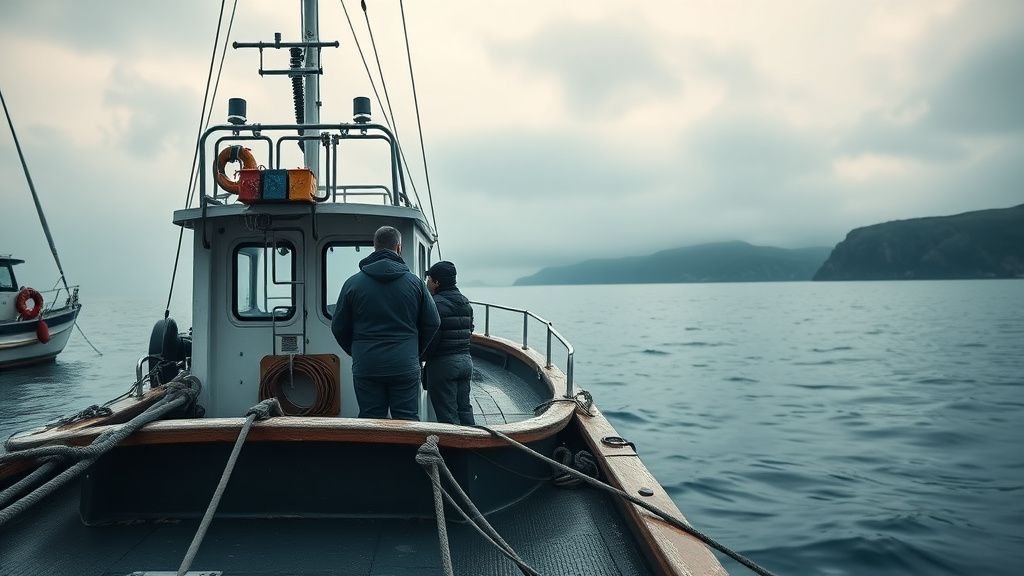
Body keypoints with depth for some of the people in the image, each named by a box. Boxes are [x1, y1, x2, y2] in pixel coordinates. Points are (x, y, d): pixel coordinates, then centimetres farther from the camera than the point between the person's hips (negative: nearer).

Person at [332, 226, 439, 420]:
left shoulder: (353, 283, 1)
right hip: (405, 367, 0)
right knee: (407, 421, 7)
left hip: (366, 368, 0)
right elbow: (433, 322, 5)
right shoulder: (415, 282, 2)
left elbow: (338, 327, 5)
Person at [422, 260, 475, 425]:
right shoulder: (465, 302, 11)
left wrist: (422, 357, -4)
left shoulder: (437, 304, -15)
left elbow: (431, 337, -19)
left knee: (447, 414, -1)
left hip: (443, 364, -8)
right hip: (466, 361, 8)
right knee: (464, 409, 15)